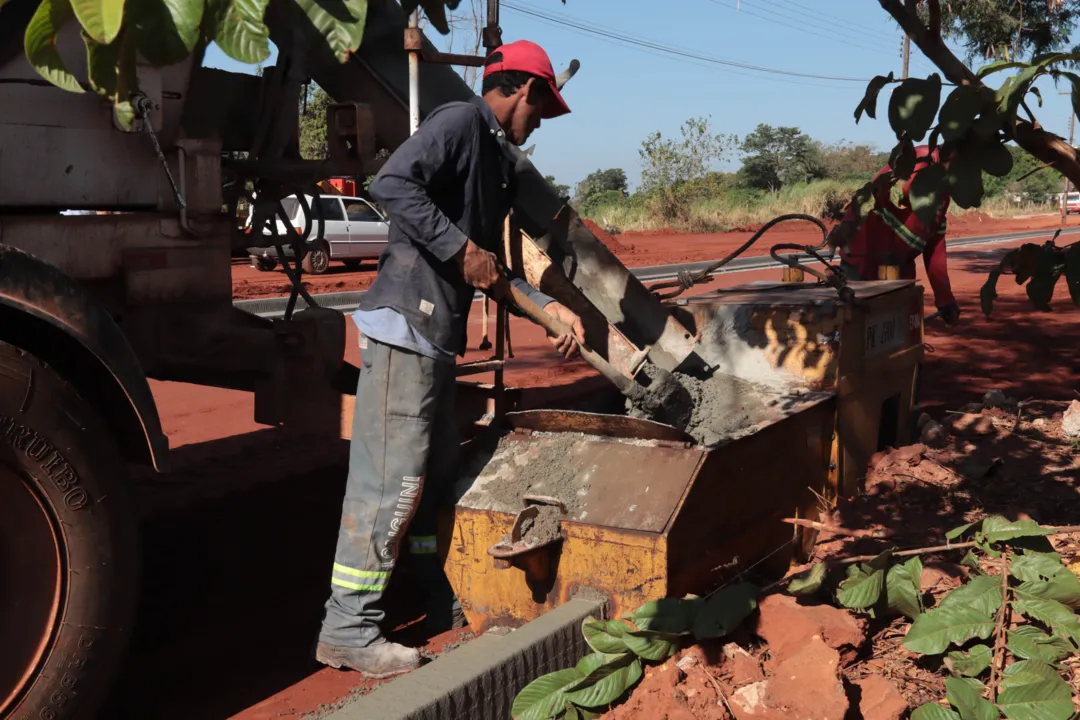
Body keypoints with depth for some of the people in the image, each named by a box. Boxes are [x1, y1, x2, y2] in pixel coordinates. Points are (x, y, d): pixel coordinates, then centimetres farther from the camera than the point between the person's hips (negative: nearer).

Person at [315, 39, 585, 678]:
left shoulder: (499, 161, 21)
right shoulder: (460, 122, -7)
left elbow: (492, 266, 24)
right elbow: (392, 184, -23)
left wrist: (550, 306, 17)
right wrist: (461, 249, -21)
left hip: (438, 336, 10)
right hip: (404, 326, -10)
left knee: (438, 471, 16)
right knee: (392, 478, -7)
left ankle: (447, 603, 29)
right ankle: (348, 629, 1)